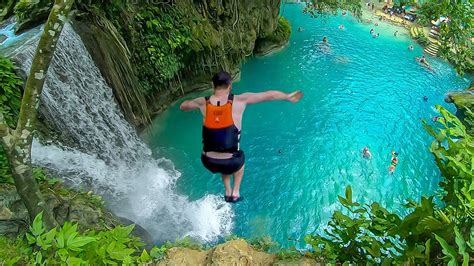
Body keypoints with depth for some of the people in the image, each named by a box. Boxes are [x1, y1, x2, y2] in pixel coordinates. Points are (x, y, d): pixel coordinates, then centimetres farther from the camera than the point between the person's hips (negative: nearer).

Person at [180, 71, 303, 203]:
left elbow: (183, 106, 16)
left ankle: (228, 192, 39)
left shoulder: (203, 102, -5)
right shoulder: (239, 101, -11)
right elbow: (270, 95, 0)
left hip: (208, 162, 2)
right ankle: (235, 193, 34)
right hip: (230, 163, -2)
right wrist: (288, 97, 15)